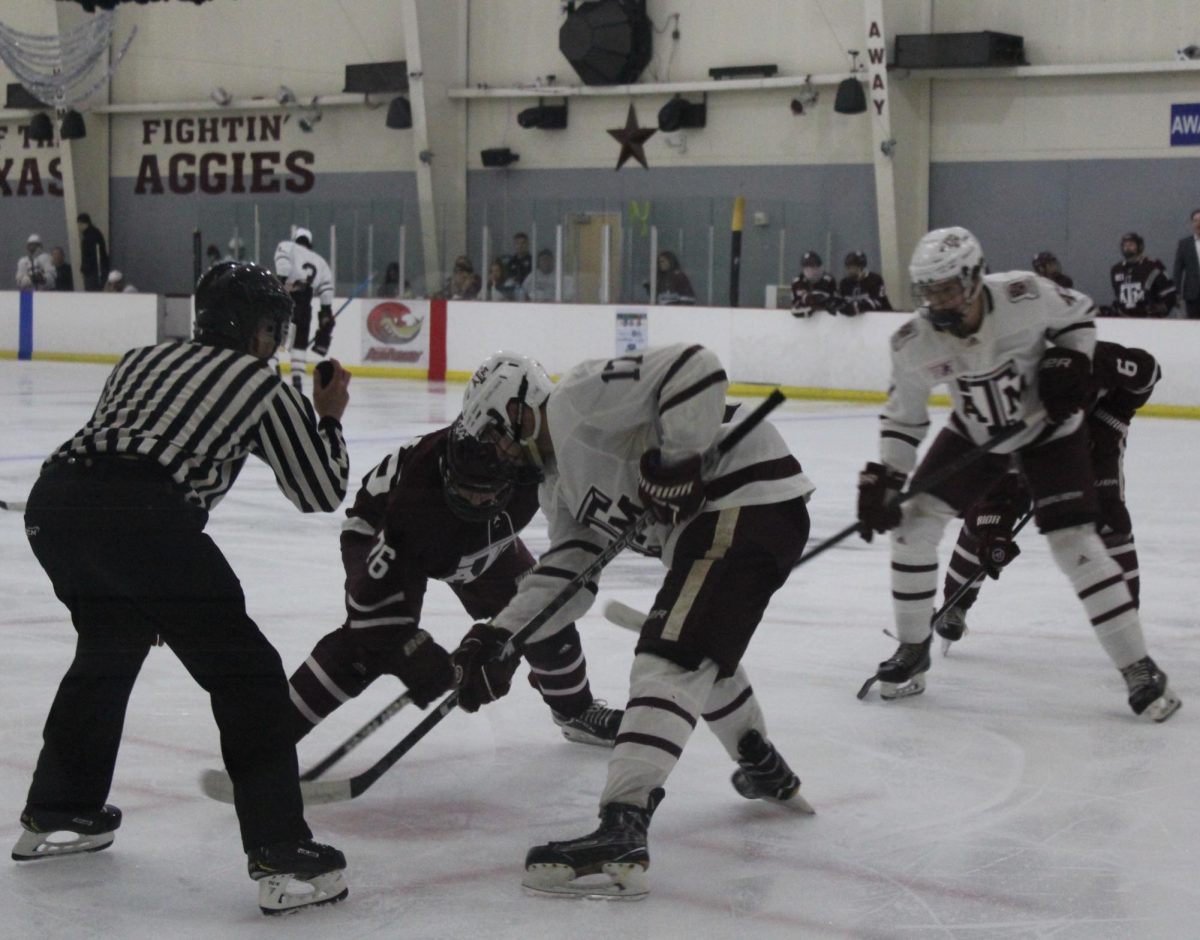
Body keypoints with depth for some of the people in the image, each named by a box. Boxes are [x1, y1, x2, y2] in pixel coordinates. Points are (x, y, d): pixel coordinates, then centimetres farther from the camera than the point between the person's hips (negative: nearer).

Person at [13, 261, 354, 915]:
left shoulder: (144, 359, 30)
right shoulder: (263, 388, 16)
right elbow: (322, 493, 20)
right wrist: (328, 417, 34)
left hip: (53, 499, 7)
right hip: (144, 517, -7)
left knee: (109, 648, 32)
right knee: (246, 677, 2)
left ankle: (55, 814, 40)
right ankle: (281, 858, -5)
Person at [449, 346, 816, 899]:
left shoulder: (576, 400, -9)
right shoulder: (559, 481, 21)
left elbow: (692, 367, -19)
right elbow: (566, 573, 14)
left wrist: (677, 464, -21)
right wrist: (499, 638, 3)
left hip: (747, 498, -11)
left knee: (669, 660, -19)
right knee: (703, 653, 31)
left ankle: (622, 835, -28)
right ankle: (767, 773, 50)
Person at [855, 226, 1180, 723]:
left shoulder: (1024, 296, -30)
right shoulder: (914, 343, -21)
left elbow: (1079, 312, -7)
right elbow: (903, 417, -8)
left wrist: (1069, 362, -21)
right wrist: (882, 478, -17)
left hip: (1049, 428, -3)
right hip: (974, 434, 4)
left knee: (1075, 542, -14)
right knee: (914, 523, -6)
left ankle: (1140, 670, -4)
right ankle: (912, 649, 13)